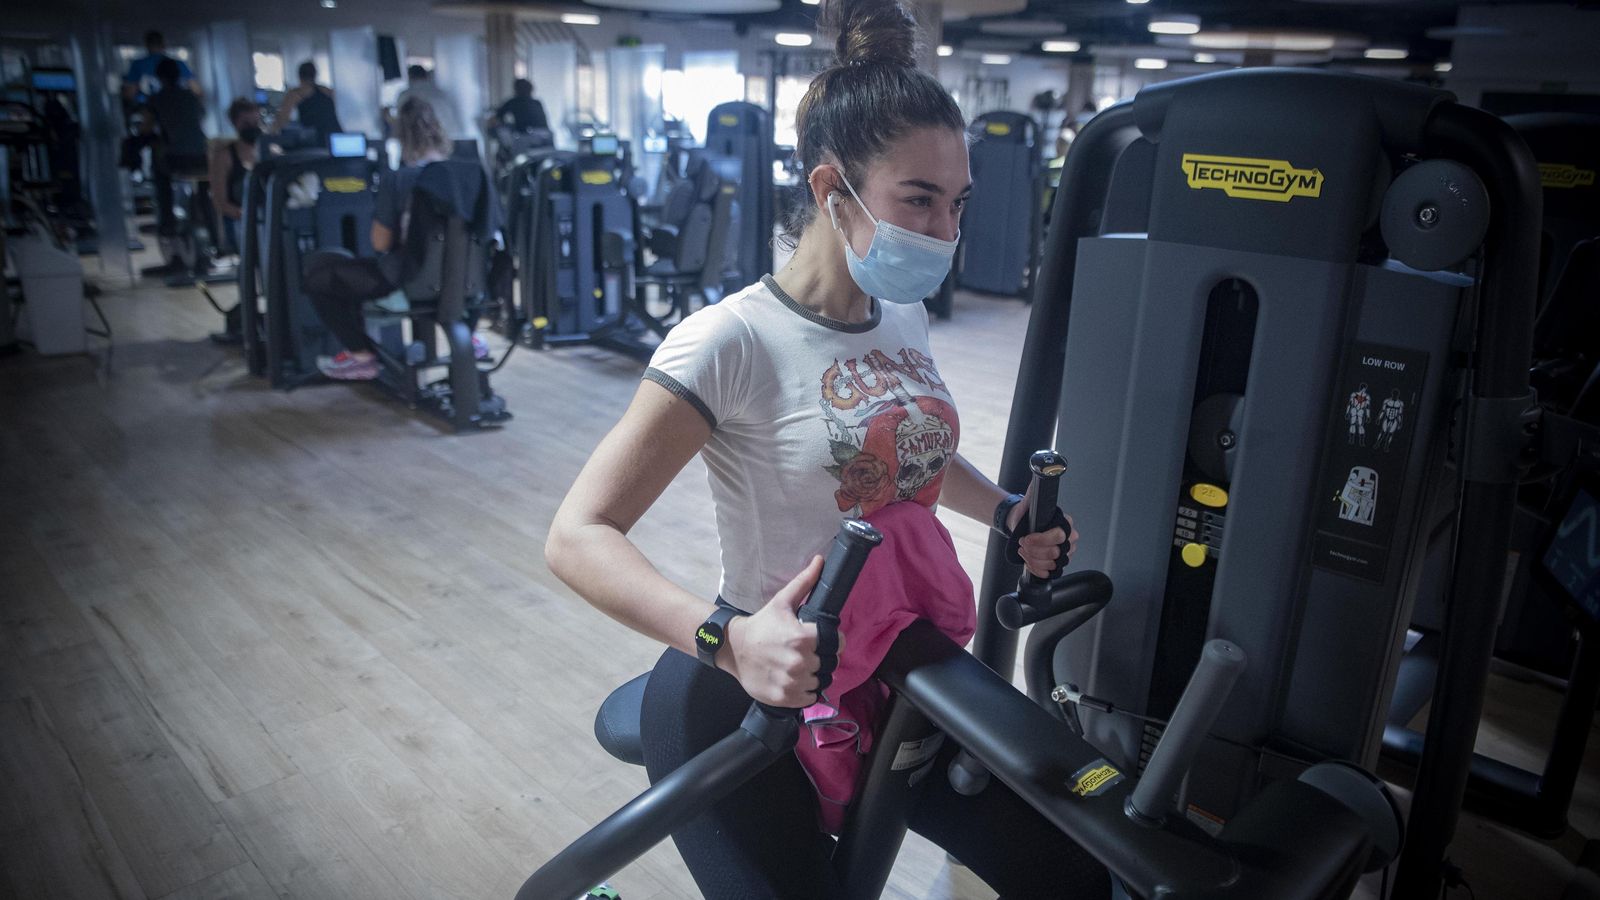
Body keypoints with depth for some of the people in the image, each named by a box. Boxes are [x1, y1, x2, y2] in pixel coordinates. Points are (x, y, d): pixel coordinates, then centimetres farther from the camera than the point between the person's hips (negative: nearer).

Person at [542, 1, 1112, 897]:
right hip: (753, 699, -6)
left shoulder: (905, 318, 1)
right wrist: (729, 637, -38)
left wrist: (1008, 513, 2)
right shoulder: (732, 341, -20)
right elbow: (580, 536, -23)